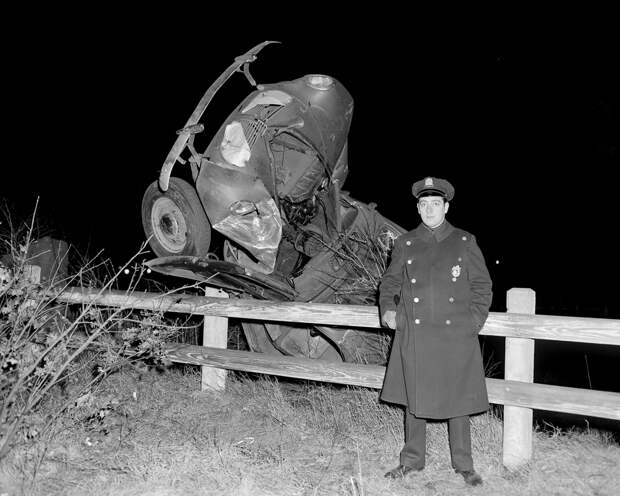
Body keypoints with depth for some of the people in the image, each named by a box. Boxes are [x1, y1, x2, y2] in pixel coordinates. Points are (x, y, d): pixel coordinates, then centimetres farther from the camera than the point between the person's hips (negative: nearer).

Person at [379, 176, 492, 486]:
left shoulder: (465, 242, 5)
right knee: (413, 398, 9)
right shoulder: (405, 243, 8)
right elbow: (389, 282, 15)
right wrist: (388, 310, -2)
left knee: (458, 398, 6)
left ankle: (464, 464, 23)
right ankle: (413, 459, 25)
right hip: (414, 337, 1)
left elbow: (482, 286, 7)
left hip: (456, 336, -1)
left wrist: (475, 319, -4)